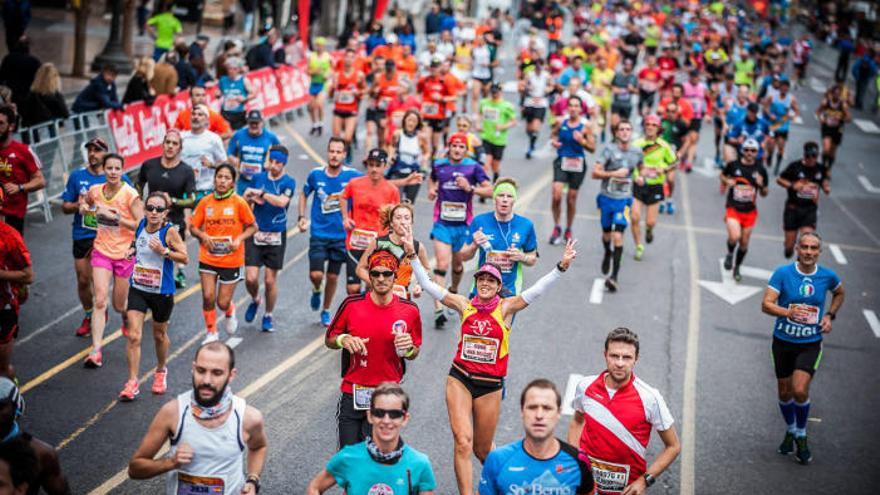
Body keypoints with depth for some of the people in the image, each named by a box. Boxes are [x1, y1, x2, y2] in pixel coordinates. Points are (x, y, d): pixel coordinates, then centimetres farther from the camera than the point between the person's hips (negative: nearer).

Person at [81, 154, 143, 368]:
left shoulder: (130, 194, -14)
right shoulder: (95, 190, -1)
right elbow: (85, 203, 22)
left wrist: (116, 217, -25)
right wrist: (85, 208, -1)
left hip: (125, 253, -2)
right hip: (102, 251, 2)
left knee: (119, 305, 9)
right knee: (100, 301, -13)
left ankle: (127, 318, 48)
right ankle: (96, 351, -15)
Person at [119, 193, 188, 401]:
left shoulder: (170, 231, -17)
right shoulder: (141, 225, -3)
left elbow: (185, 258, -13)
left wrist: (164, 251, -27)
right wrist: (132, 250, -2)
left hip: (162, 292, -3)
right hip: (138, 289, 3)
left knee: (159, 335, 17)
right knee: (134, 336, -8)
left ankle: (161, 371, 43)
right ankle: (132, 383, -2)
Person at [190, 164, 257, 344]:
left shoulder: (239, 203, -8)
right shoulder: (205, 202, -1)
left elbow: (253, 226, 1)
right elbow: (193, 227, 6)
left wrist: (239, 239, -15)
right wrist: (203, 236, -13)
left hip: (231, 260, -2)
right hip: (208, 259, 2)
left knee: (223, 303, 2)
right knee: (208, 297, -7)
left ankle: (230, 312, 40)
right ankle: (211, 332, 17)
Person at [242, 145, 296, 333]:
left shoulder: (289, 182, -6)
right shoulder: (258, 177, 5)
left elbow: (282, 201, -25)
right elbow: (246, 199, 16)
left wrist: (260, 193, -19)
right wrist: (251, 198, -5)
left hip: (276, 236, -2)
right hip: (255, 234, 2)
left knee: (270, 280, 4)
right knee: (250, 278, -6)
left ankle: (268, 316, 24)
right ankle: (255, 300, 27)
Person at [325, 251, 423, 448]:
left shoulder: (409, 310, -2)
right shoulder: (351, 304, -4)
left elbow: (414, 354, 10)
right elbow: (329, 340, 8)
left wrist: (408, 348, -12)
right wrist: (343, 339, -13)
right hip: (352, 393, 1)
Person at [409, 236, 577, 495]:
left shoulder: (506, 307, -3)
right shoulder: (464, 305, 0)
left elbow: (537, 289, -13)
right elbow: (428, 285, -2)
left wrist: (561, 267, -25)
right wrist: (413, 255, -10)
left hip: (490, 385, 0)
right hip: (460, 379, 0)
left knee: (482, 449, 13)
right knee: (463, 442, -15)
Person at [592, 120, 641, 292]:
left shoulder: (637, 152, 2)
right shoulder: (609, 149, -8)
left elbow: (641, 167, 25)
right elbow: (595, 173, -12)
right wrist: (614, 173, -22)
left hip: (624, 200, 0)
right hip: (606, 197, 0)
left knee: (618, 236, -12)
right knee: (606, 234, 17)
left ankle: (614, 276, -11)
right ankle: (607, 253, 52)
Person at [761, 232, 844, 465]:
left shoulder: (827, 276, -5)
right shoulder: (783, 273, -12)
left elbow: (839, 293, 18)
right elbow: (766, 304, -17)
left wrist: (830, 315, 3)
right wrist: (788, 312, -35)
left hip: (810, 344, 0)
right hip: (783, 341, 1)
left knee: (800, 390, -15)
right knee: (784, 392, 12)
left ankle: (801, 436, 9)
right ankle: (790, 430, 39)